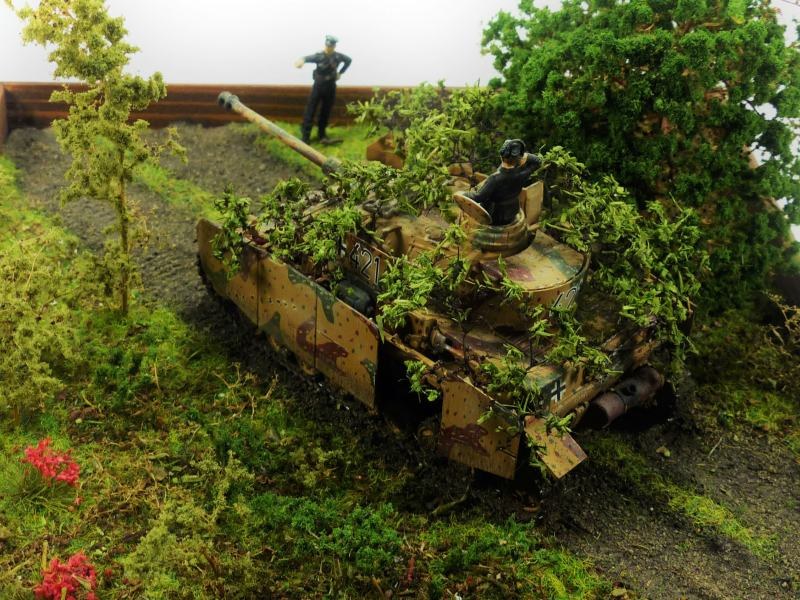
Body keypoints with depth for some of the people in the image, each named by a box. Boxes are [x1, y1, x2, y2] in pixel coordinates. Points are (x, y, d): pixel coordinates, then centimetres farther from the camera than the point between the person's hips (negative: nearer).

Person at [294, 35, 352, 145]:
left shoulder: (338, 56, -6)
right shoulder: (319, 56, -19)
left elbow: (349, 60, 15)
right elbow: (309, 58, -41)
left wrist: (340, 73, 9)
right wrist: (302, 60, -65)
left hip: (331, 87, 3)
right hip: (318, 86, -3)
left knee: (326, 112, 10)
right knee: (310, 111, -5)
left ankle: (322, 135, 22)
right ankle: (305, 138, -2)